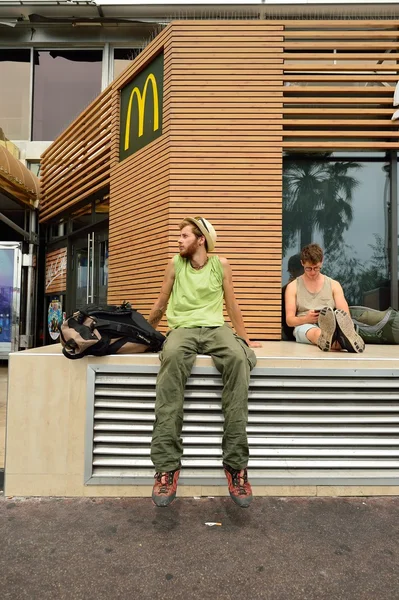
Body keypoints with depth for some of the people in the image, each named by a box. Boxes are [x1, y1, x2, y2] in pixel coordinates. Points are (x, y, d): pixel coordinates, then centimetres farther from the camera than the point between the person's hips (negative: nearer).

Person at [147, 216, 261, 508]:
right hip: (183, 328, 0)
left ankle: (236, 464, -30)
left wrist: (245, 338, 21)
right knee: (172, 357, -38)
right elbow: (160, 304, 20)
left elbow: (231, 304, 17)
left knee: (238, 358, -35)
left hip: (215, 328, 1)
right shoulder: (175, 264, 11)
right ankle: (167, 466, -37)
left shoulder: (221, 264, 10)